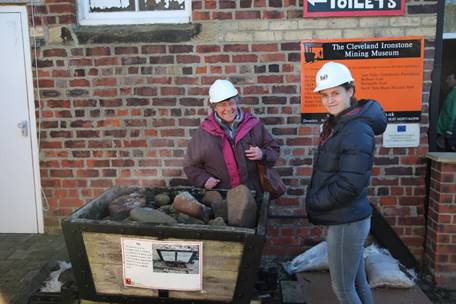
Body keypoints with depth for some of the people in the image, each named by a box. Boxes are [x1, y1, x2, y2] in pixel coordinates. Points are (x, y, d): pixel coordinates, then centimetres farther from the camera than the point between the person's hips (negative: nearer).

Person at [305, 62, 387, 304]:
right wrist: (314, 198, 4)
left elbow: (350, 185, -24)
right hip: (346, 219, 9)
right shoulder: (336, 124, 10)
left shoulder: (357, 130, -20)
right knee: (357, 283, 20)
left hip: (346, 222, -9)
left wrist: (313, 201, -13)